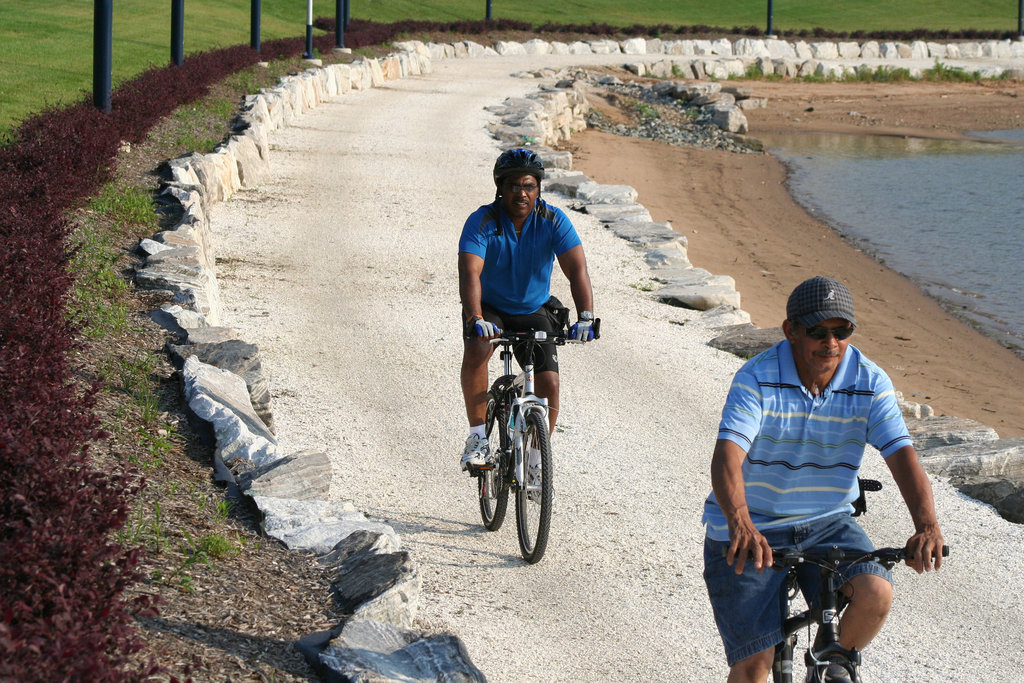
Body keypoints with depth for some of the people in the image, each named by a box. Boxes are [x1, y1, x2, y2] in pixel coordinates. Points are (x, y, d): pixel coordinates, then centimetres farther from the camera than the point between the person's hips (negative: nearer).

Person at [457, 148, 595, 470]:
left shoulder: (553, 221, -17)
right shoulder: (482, 222, -21)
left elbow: (577, 270, -25)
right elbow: (470, 273, -33)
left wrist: (586, 317, -41)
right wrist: (476, 320, -50)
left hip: (534, 312, 2)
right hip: (489, 310, -2)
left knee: (549, 383, -13)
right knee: (476, 350, -33)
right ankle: (478, 437, -23)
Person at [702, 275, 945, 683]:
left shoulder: (870, 382, -9)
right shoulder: (758, 378, -18)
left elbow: (901, 455, -18)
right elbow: (727, 457, -31)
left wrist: (927, 525, -37)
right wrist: (740, 524, -50)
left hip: (827, 525, 3)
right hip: (752, 531, -3)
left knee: (875, 595, -24)